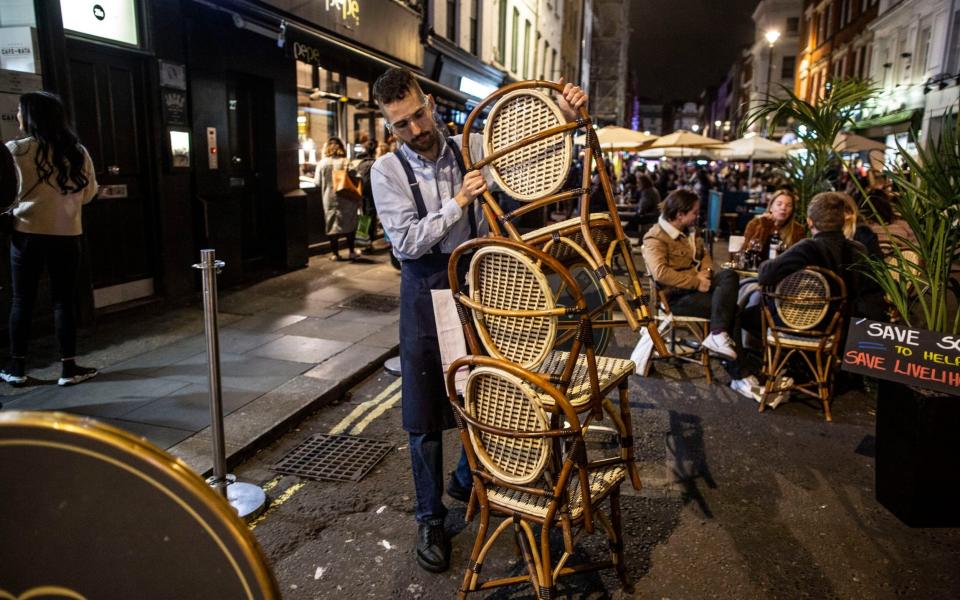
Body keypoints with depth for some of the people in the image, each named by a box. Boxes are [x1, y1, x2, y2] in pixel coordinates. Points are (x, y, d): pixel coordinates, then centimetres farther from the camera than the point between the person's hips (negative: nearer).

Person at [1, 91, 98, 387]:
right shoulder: (77, 151, 1)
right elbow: (89, 192, 10)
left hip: (27, 233, -2)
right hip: (66, 234, 2)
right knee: (64, 300, 6)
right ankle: (68, 367, 7)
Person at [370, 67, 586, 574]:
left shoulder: (473, 148, 0)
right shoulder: (387, 170, -7)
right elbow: (407, 242, -15)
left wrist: (564, 115, -14)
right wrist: (458, 202, -21)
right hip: (427, 288, -3)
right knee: (424, 410, 2)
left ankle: (466, 480, 43)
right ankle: (430, 518, 21)